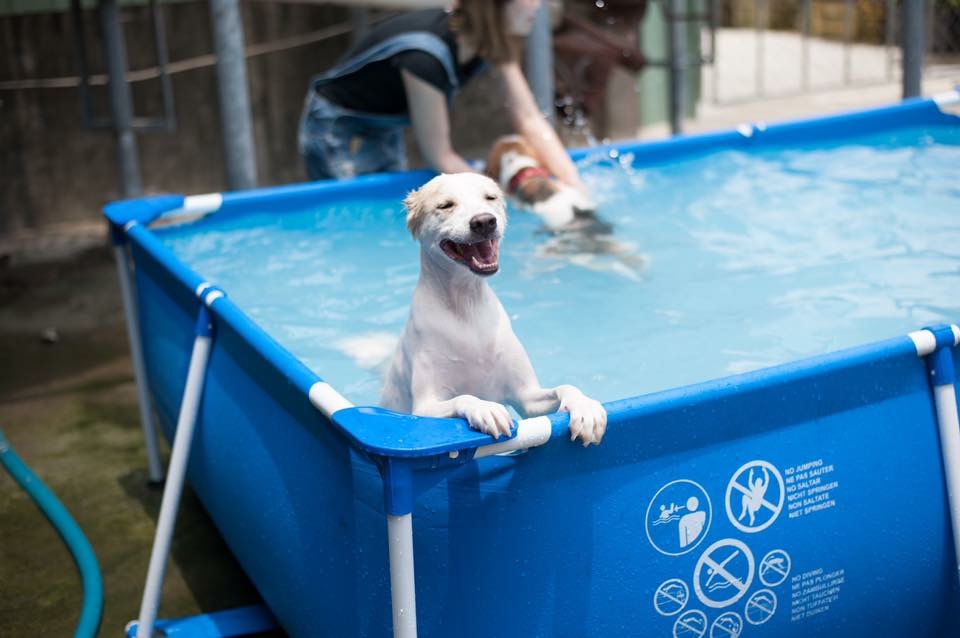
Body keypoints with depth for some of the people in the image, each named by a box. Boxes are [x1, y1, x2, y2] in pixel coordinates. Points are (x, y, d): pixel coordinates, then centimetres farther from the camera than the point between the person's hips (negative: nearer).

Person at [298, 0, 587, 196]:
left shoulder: (497, 45, -14)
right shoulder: (426, 54, -37)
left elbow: (530, 120, -13)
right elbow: (438, 156, -29)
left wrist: (575, 189, -24)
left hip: (386, 129, 7)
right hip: (338, 130, -7)